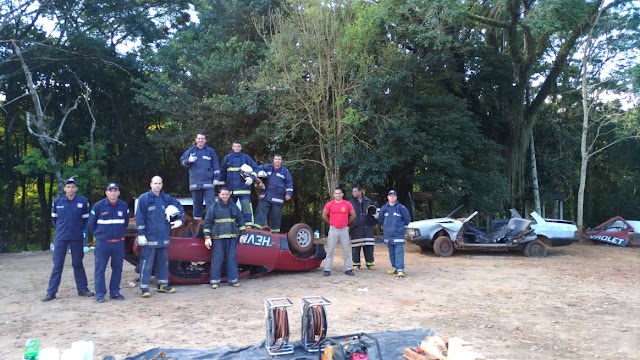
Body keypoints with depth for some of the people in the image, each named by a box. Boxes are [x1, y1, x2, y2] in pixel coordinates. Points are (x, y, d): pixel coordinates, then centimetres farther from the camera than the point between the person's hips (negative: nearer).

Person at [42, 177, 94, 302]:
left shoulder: (83, 201, -4)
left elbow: (86, 219, 6)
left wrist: (80, 230, 5)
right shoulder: (57, 201, 0)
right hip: (60, 238, 1)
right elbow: (54, 218, 14)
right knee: (57, 265, 3)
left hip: (77, 238, 0)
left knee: (78, 264, 10)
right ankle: (51, 292, 7)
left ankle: (82, 289, 18)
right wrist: (60, 230, 12)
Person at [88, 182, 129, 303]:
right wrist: (98, 234, 10)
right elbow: (91, 223, 5)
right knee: (100, 268, -2)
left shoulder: (124, 206, 3)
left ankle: (115, 292, 18)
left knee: (117, 268, 8)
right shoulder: (98, 206, -5)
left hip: (119, 242, 3)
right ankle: (100, 294, 4)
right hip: (102, 242, -3)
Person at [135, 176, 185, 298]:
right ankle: (144, 288, 1)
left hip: (164, 237, 5)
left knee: (163, 262, 13)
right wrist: (141, 234, -14)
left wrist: (179, 220, 8)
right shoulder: (144, 198, -4)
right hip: (150, 237, -5)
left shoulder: (166, 198, 10)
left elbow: (179, 207, 23)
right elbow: (139, 217, -8)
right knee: (147, 263, -5)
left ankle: (162, 285, 24)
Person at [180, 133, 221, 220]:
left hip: (208, 182, -2)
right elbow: (182, 161, 14)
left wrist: (216, 178, -1)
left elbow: (216, 165, 7)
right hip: (195, 183, 2)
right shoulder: (191, 151, 13)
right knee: (197, 203, 7)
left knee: (211, 203, -10)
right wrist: (189, 160, -8)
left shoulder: (210, 151, 9)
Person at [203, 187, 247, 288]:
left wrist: (243, 233, 11)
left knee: (232, 258, 4)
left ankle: (233, 279, 11)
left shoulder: (234, 207, 11)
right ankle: (215, 280, 5)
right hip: (218, 238, -3)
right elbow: (207, 223, 0)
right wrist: (207, 237, -6)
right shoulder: (213, 208, 1)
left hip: (232, 237, 3)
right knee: (217, 258, -1)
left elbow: (240, 220, 16)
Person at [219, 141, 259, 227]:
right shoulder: (227, 158, 10)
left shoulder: (246, 157, 5)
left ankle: (249, 224, -11)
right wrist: (222, 186, 15)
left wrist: (251, 178, -12)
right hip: (230, 189, 3)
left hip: (243, 188, -3)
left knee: (246, 207, -11)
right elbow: (222, 172, 15)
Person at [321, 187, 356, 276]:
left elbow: (353, 215, 11)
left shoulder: (347, 204, -2)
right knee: (330, 250, 2)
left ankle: (348, 269, 13)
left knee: (346, 250, 6)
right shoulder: (329, 204, -3)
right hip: (333, 230, -1)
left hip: (344, 230, 1)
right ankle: (327, 270, 6)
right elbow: (324, 215, 10)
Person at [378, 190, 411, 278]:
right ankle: (395, 268, 22)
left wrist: (402, 226, 7)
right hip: (388, 234, 5)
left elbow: (407, 218, 0)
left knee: (399, 252, -9)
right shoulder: (384, 208, 6)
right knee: (391, 253, 12)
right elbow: (380, 218, 19)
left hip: (398, 234, -5)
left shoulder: (401, 207, -5)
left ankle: (400, 270, -10)